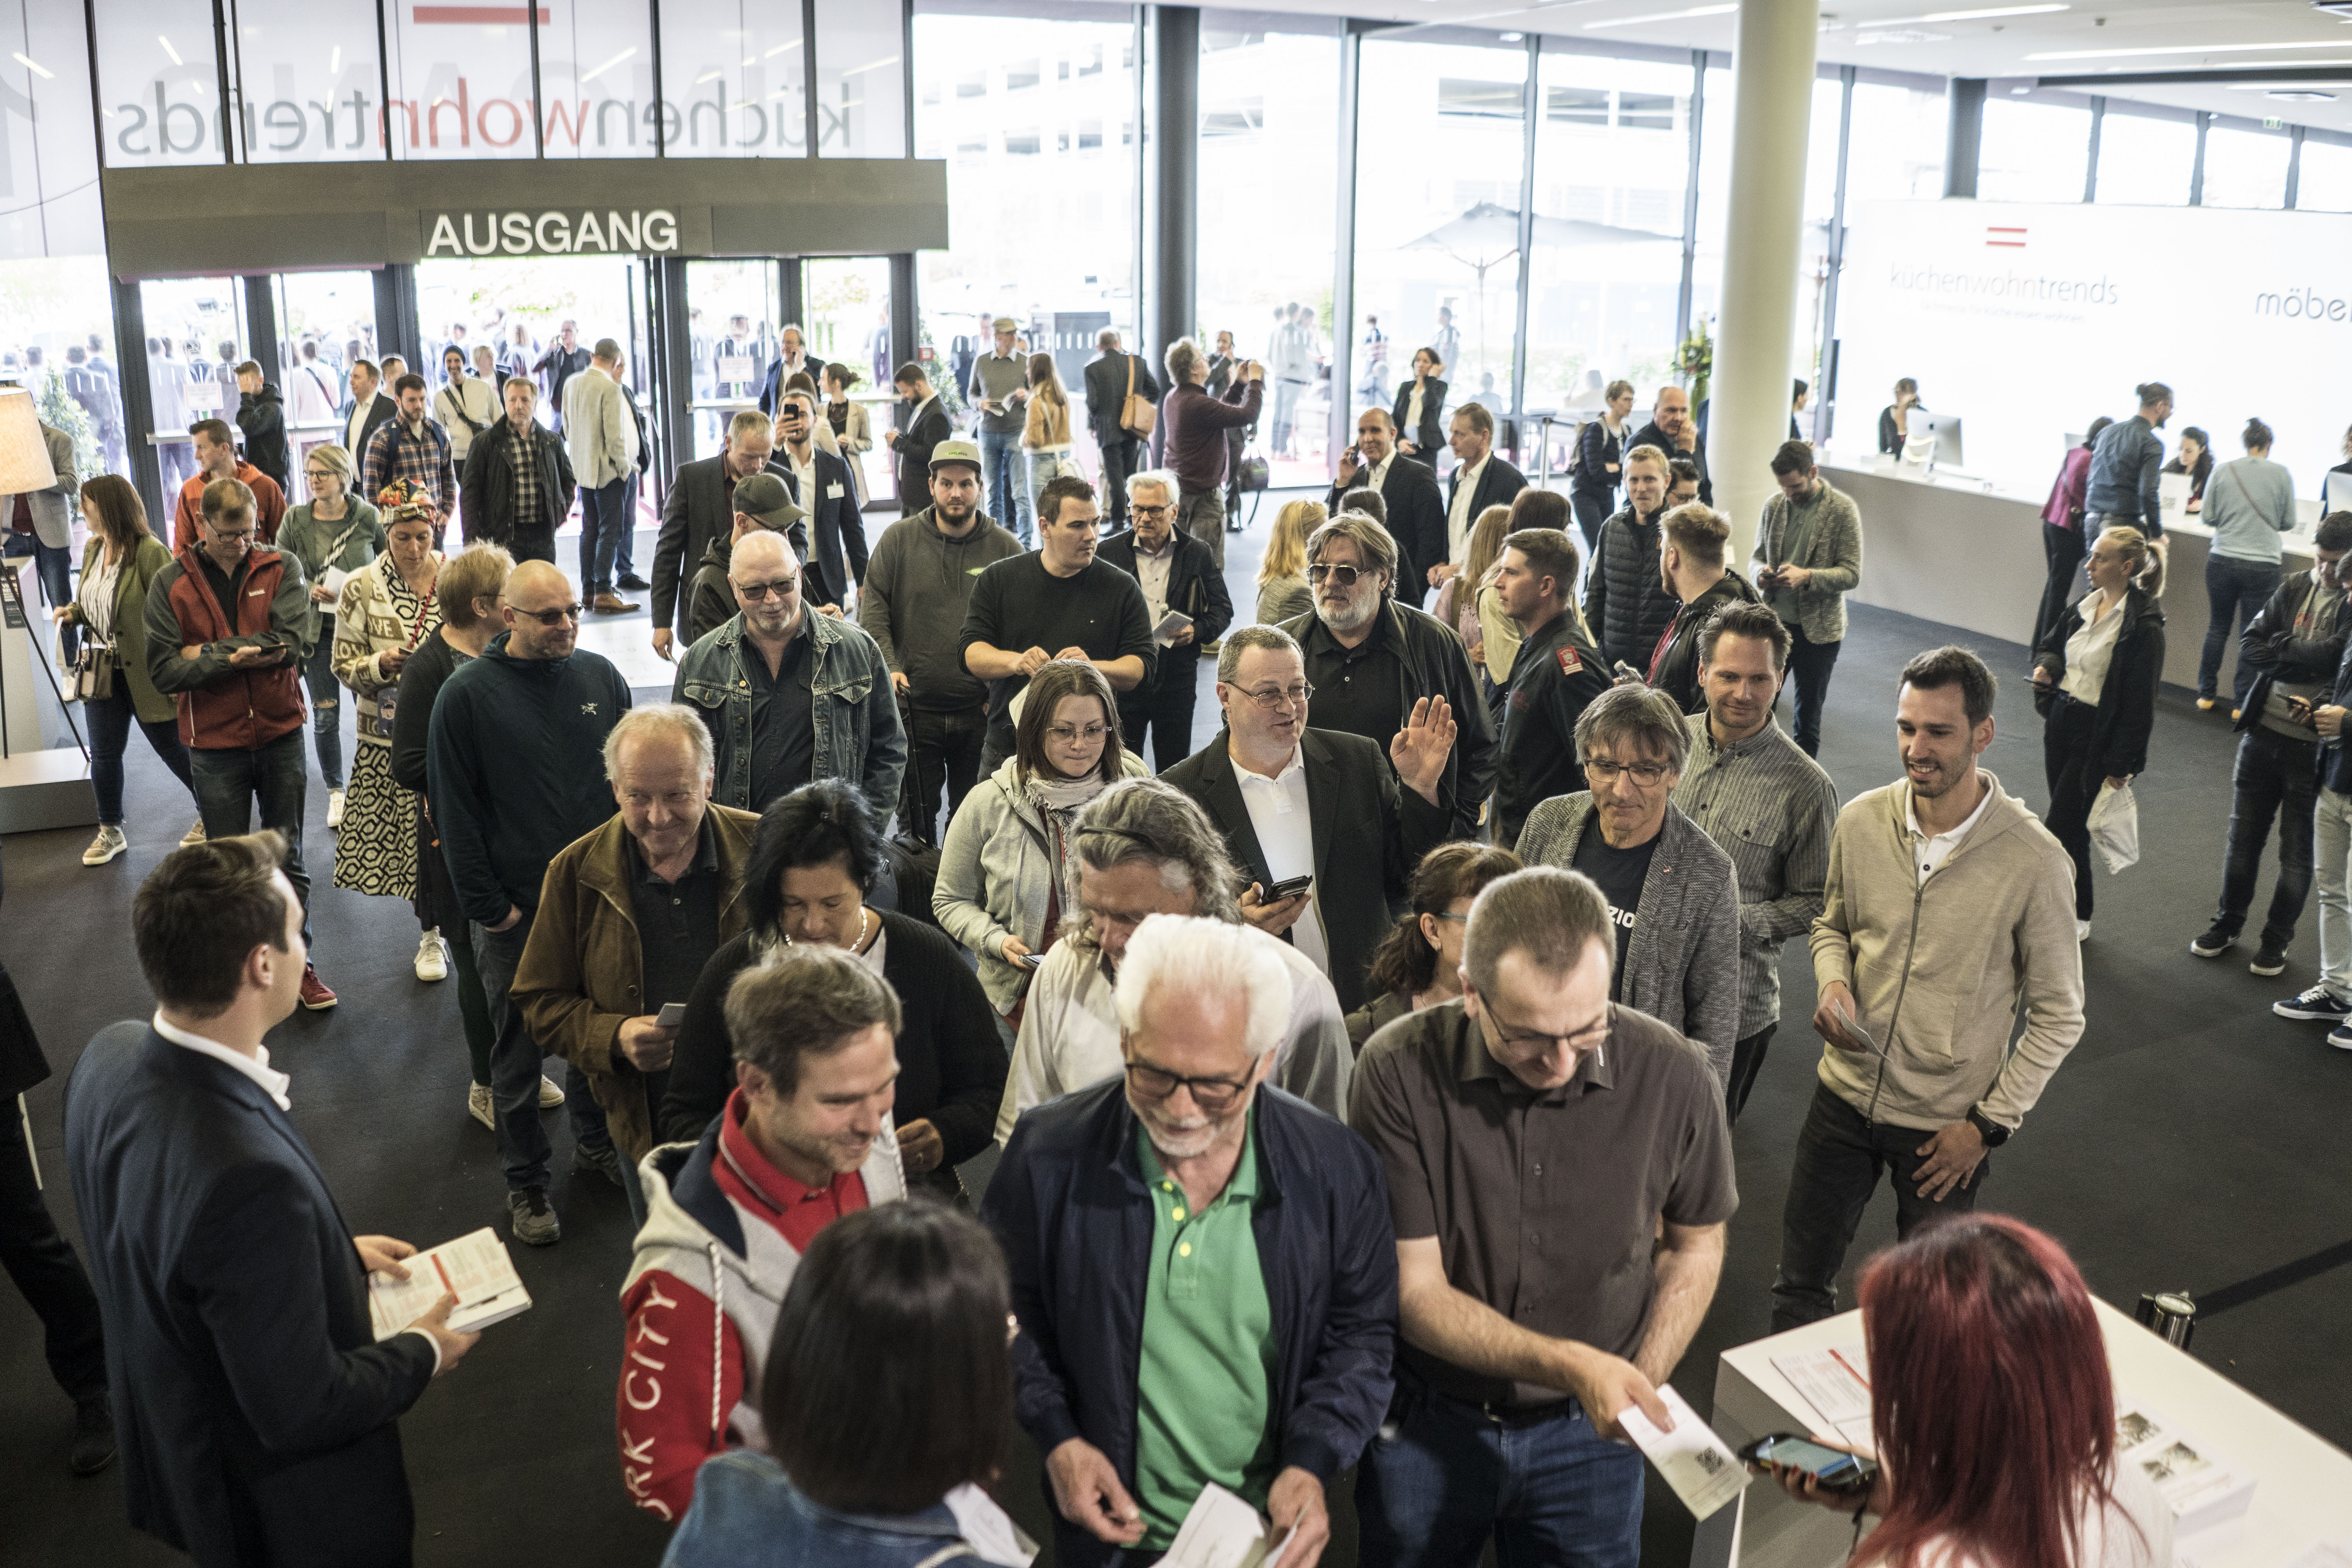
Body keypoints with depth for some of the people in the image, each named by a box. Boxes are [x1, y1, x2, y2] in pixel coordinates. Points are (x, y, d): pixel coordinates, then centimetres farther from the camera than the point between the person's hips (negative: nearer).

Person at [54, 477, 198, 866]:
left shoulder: (150, 553, -19)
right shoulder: (93, 549, 6)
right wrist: (73, 612, -1)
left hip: (146, 674, -7)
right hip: (103, 673, 7)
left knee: (174, 749, 8)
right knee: (104, 754, 11)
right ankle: (110, 832, 26)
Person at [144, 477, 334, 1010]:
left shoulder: (281, 569, -4)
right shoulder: (172, 584, -4)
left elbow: (288, 643, -18)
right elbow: (163, 672, -11)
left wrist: (206, 652, -16)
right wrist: (233, 658, -20)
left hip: (281, 736, 0)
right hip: (215, 747, 0)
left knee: (288, 860, 12)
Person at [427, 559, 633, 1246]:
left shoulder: (600, 676, 1)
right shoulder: (467, 695, -9)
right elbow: (453, 811, -7)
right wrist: (489, 907, -9)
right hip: (515, 912, -3)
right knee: (518, 1053, 9)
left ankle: (598, 1139, 39)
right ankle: (525, 1182, 24)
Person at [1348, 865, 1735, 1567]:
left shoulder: (1671, 1075, -17)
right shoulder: (1400, 1070, -23)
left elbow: (1695, 1244, 2)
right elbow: (1414, 1292, -18)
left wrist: (1641, 1385, -8)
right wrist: (1571, 1365, -29)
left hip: (1588, 1433, 1)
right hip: (1427, 1422, -1)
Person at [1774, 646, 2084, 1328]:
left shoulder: (2034, 862, -18)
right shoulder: (1861, 822, -8)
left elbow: (2058, 1016, -8)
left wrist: (1989, 1124, -10)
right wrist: (1833, 984, -9)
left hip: (1946, 1128, -3)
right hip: (1845, 1097, 3)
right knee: (1800, 1287, 15)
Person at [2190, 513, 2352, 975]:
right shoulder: (2296, 587, 3)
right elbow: (2248, 648, -1)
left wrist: (2280, 647, -13)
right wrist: (2306, 659, -16)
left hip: (2313, 745, -4)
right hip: (2263, 729, 4)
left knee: (2297, 851, 9)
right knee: (2243, 836, 15)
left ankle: (2277, 939, 25)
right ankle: (2228, 923, 31)